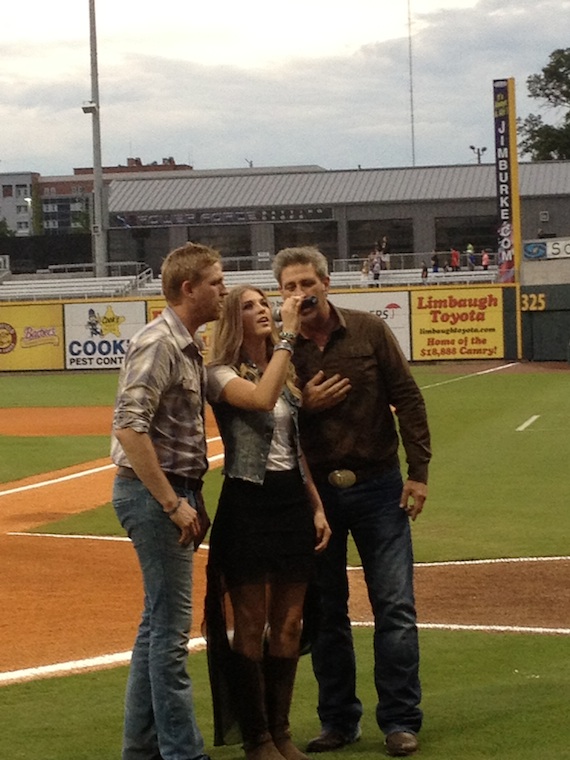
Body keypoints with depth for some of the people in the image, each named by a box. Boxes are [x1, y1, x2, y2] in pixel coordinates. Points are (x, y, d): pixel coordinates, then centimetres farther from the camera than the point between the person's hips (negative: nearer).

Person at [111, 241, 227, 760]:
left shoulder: (190, 347, 14)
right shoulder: (157, 344, -16)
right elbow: (129, 429, -24)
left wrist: (194, 501, 14)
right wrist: (173, 504, -22)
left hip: (176, 492, 10)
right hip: (151, 493, -10)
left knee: (159, 622, 15)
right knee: (171, 626, -5)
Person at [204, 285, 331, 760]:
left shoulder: (287, 374, 14)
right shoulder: (222, 375, -6)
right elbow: (261, 399, -27)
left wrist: (318, 507, 10)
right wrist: (288, 336, -22)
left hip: (293, 501, 6)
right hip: (247, 502, -6)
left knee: (289, 624, 8)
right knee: (251, 626, -1)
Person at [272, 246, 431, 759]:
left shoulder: (369, 331, -3)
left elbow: (407, 399, -2)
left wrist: (418, 472, -6)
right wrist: (304, 405, -15)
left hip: (377, 486, -1)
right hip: (313, 490, 1)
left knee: (396, 608, -2)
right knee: (326, 613, 8)